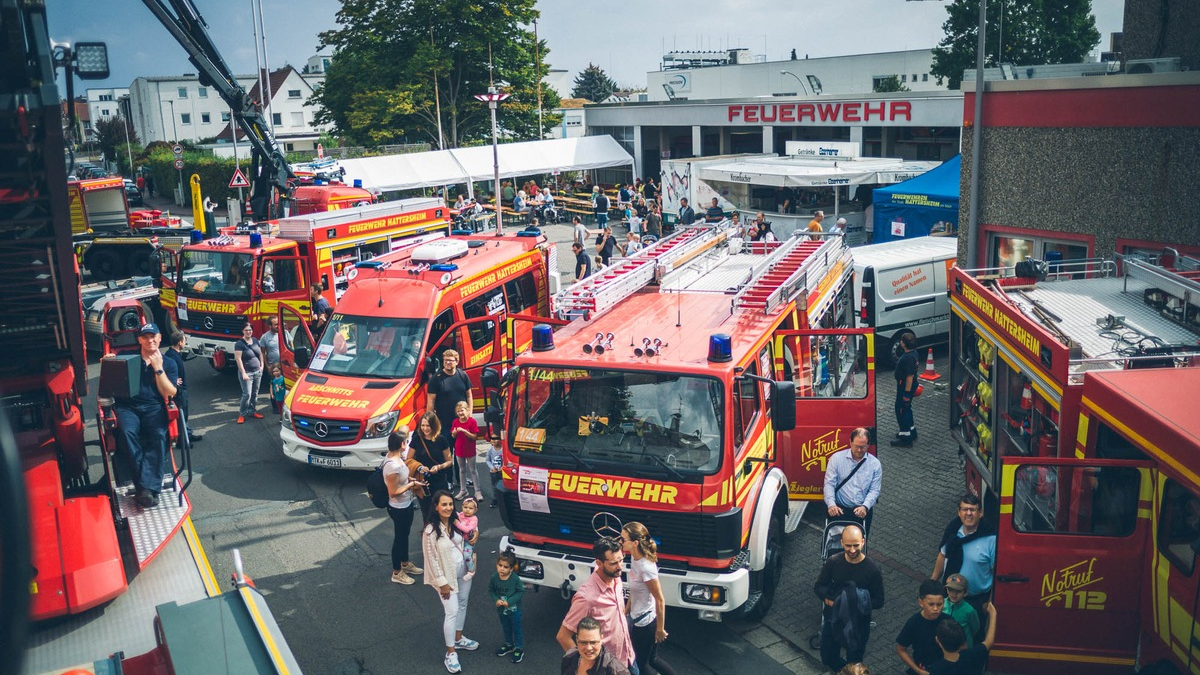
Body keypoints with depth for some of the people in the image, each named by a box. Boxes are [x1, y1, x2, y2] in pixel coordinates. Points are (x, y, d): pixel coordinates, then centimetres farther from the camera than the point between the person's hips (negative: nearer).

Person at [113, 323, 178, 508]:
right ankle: (149, 487, -35)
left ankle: (145, 487, -40)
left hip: (154, 407, 0)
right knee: (127, 432, -34)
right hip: (127, 406, 0)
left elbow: (170, 393, 4)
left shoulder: (168, 364, 16)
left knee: (159, 435, -33)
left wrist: (158, 369, -5)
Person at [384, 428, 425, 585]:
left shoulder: (394, 456, -5)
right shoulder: (393, 466, -34)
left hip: (406, 504, 9)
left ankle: (405, 563, 47)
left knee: (405, 534, 26)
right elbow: (393, 492, -27)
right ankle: (397, 573, 29)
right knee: (399, 537, 10)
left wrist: (410, 478, 0)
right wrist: (412, 484, -22)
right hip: (399, 508, -9)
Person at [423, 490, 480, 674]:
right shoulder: (430, 530, -24)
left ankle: (459, 638, 41)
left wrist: (474, 532, -3)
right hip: (447, 574, -6)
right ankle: (450, 653, 10)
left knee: (463, 605, 20)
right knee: (452, 612, -4)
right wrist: (442, 583, -16)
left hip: (464, 570, 6)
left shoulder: (456, 522, -5)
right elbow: (432, 559, -19)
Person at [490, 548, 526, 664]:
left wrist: (509, 601, -23)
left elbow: (521, 592, -16)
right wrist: (496, 600, -20)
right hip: (501, 610, 4)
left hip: (514, 609, -4)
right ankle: (509, 645, 46)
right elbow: (491, 590, -3)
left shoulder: (515, 579, -26)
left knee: (516, 629, 12)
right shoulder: (494, 577, -17)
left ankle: (519, 649, 30)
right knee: (506, 628, 24)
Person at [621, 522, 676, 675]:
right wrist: (625, 611, 17)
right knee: (652, 659, 23)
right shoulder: (634, 557, -5)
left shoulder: (646, 568, -30)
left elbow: (660, 600, -22)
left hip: (645, 623, -8)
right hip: (637, 618, 8)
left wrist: (660, 629, -13)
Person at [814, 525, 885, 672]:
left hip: (858, 620, -2)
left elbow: (879, 601, -8)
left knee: (854, 661, 3)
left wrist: (858, 603, -23)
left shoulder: (872, 569, -15)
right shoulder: (833, 562, -10)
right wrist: (828, 599, -20)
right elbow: (818, 586, 0)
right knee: (828, 657, 10)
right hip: (833, 617, 2)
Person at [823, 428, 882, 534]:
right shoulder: (836, 458, 0)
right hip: (839, 508, -1)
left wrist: (865, 507, -16)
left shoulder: (875, 463, 4)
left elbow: (874, 490, 1)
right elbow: (829, 483, -4)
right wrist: (831, 504, -19)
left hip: (862, 510, 1)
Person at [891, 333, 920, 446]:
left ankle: (905, 439, 5)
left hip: (905, 386, -10)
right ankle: (912, 432, 37)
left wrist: (907, 393, -24)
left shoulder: (908, 358, -28)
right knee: (906, 409, 23)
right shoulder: (912, 353, 5)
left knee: (901, 410, -1)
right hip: (907, 385, 10)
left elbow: (910, 376, -27)